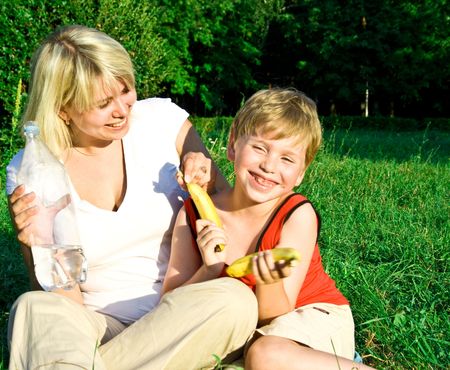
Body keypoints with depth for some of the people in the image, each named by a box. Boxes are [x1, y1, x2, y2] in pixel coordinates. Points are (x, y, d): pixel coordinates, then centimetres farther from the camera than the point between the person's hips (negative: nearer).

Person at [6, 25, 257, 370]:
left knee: (236, 300, -31)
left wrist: (208, 183, -16)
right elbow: (65, 303, -4)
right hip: (95, 324, -2)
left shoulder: (162, 120, -5)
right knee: (33, 308, -31)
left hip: (176, 315, 3)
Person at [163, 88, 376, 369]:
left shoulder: (298, 216, -19)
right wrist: (211, 270, -26)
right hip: (248, 328, 7)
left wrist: (270, 282, -40)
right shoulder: (194, 215, -11)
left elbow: (275, 316, -19)